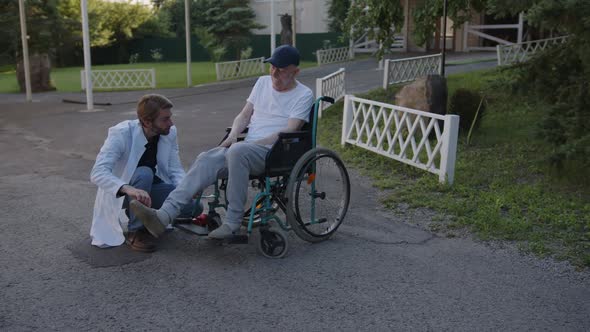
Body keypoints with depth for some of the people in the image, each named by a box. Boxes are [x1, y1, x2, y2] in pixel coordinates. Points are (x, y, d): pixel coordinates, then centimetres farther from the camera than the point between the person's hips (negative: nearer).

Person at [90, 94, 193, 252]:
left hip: (152, 186, 4)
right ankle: (136, 232, -18)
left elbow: (175, 169, -6)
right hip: (120, 192, -4)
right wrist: (128, 189, -55)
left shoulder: (170, 133, -12)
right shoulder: (121, 134, -27)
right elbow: (98, 172, -37)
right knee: (144, 174, -37)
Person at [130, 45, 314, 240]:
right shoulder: (263, 82, 21)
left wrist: (254, 143, -16)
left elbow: (289, 131, -9)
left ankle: (232, 223, -29)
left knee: (238, 151, -37)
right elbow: (244, 115, 20)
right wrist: (232, 136, -1)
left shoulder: (303, 95, 2)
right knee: (207, 159, -22)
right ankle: (164, 216, -36)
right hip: (246, 148, 6)